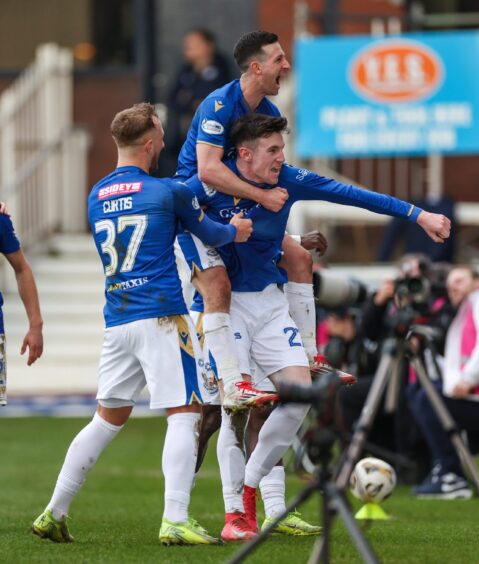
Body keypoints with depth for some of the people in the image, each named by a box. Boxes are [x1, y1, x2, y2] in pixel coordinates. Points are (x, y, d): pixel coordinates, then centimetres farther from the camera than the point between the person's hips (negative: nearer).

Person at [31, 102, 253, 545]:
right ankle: (175, 521, -16)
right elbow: (207, 232, 10)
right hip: (162, 317, -6)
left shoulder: (96, 197, 13)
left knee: (110, 417, 15)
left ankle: (54, 513, 15)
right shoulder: (167, 192, -5)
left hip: (116, 321, 6)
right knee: (184, 413, -5)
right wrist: (235, 232, 33)